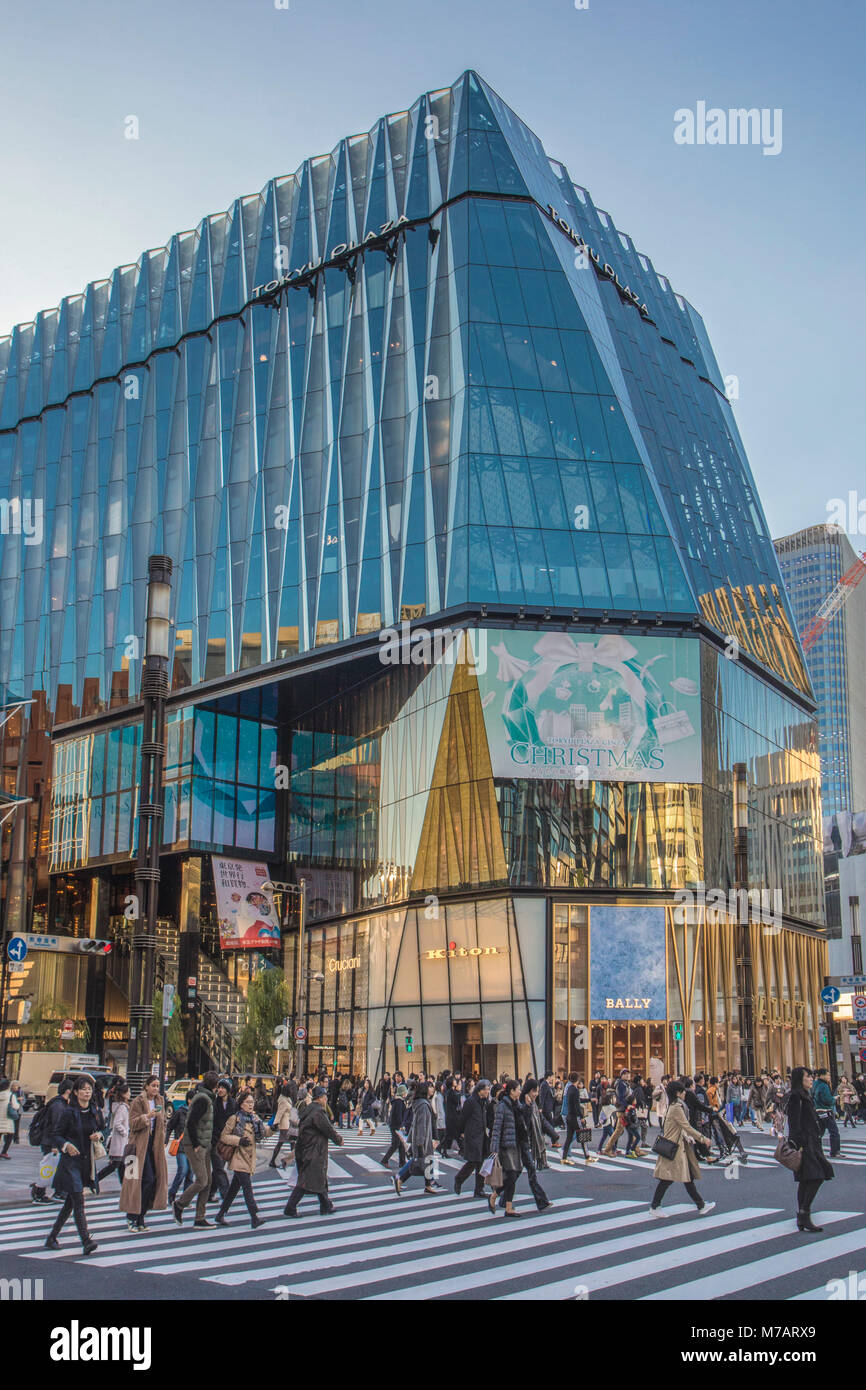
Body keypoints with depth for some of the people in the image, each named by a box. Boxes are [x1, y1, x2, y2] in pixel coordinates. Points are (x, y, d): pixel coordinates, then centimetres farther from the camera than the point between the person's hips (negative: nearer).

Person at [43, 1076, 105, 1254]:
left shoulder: (94, 1113, 8)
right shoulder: (68, 1113, -7)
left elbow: (101, 1129, 20)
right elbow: (56, 1136, -6)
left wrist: (99, 1135, -3)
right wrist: (66, 1145, -24)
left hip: (87, 1161, 6)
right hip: (71, 1161, -6)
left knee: (70, 1202, 12)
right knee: (78, 1201, -13)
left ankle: (52, 1237, 24)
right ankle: (86, 1241, -17)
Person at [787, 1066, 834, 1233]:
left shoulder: (805, 1096, 18)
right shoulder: (796, 1097, -13)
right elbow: (794, 1123, -18)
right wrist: (800, 1144, -22)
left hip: (811, 1142, 10)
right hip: (805, 1143, -10)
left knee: (805, 1181, 9)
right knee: (816, 1177, -15)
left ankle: (802, 1218, 11)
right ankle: (804, 1215, -13)